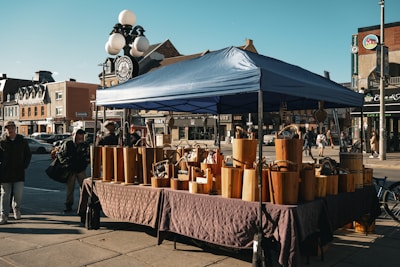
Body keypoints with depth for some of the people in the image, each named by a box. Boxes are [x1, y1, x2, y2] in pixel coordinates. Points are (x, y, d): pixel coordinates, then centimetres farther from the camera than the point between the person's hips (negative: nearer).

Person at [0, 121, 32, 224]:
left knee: (18, 193, -3)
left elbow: (28, 154, 12)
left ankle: (16, 208, 26)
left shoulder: (22, 141, 4)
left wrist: (24, 165, 2)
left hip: (19, 173, 1)